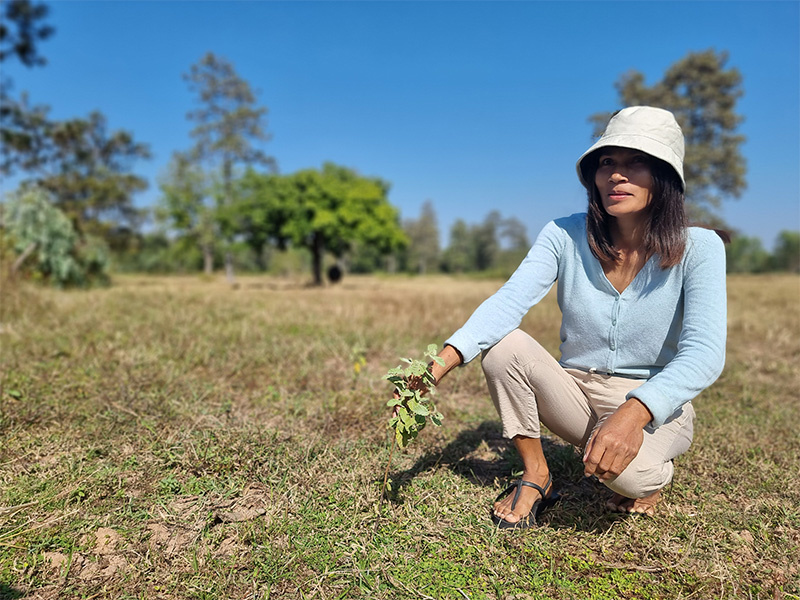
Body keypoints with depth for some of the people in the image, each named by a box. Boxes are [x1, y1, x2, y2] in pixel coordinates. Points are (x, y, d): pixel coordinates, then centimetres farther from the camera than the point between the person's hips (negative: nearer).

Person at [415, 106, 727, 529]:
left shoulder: (698, 248, -14)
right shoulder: (565, 236, -9)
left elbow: (703, 352, -25)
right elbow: (508, 302, -22)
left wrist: (632, 413, -43)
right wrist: (441, 363, -39)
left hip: (656, 407, -2)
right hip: (576, 394, 3)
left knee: (622, 468, -35)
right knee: (503, 345, -23)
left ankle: (653, 474, 5)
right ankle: (536, 478, -4)